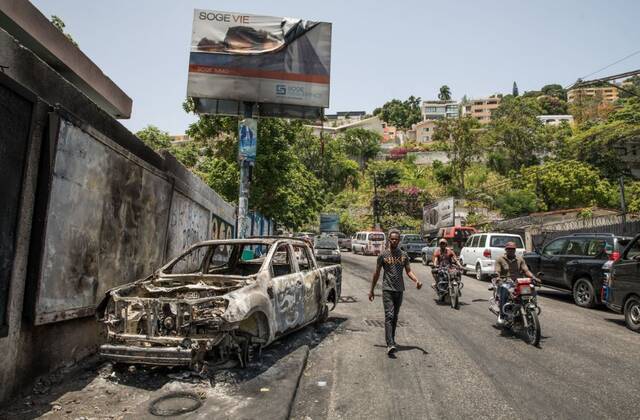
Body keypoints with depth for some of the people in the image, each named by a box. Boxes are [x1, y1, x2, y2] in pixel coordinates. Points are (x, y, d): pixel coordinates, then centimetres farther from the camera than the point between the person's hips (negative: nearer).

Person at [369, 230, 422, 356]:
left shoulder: (404, 255, 8)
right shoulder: (383, 255, -1)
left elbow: (408, 271, 7)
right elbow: (377, 273, 5)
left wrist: (416, 280, -14)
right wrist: (371, 290, 7)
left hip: (399, 290, 4)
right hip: (387, 289, -4)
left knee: (395, 317, 14)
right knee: (389, 316, -14)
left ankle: (392, 339, 28)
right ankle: (390, 345, -20)